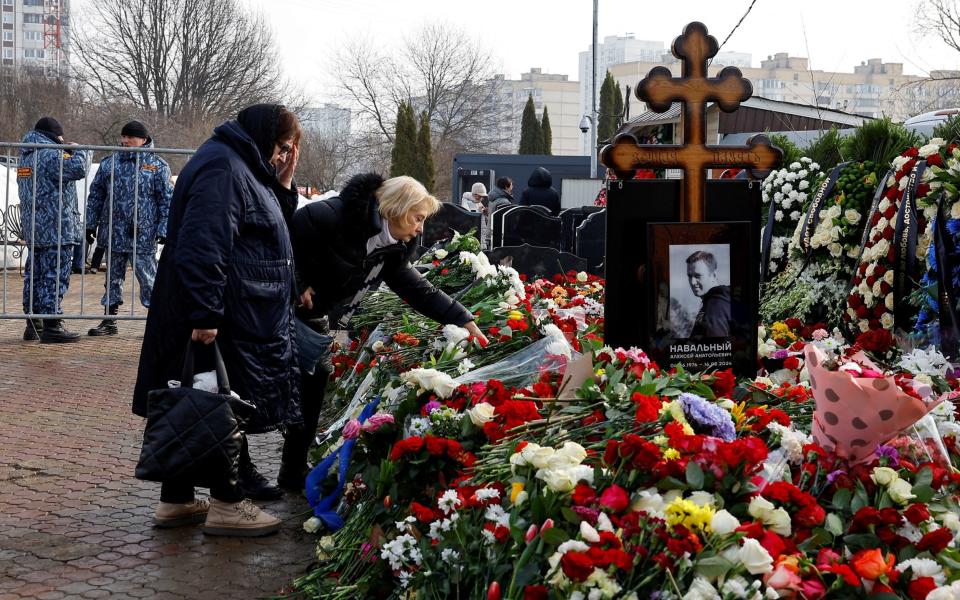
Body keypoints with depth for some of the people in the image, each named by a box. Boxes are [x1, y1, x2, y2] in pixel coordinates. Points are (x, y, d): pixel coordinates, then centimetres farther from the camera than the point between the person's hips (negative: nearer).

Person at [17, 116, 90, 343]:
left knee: (34, 274, 12)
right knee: (55, 276, -6)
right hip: (56, 227, -9)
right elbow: (79, 168, -23)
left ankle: (33, 324, 17)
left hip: (33, 227, 9)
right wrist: (79, 151, -3)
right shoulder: (52, 154, -13)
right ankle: (52, 326, -7)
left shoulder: (26, 156, 16)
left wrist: (65, 150, 17)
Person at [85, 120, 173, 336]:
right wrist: (90, 224, 10)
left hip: (143, 235, -4)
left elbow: (167, 200, -2)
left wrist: (163, 229, -8)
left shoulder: (158, 166, -1)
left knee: (148, 278, -2)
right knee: (113, 277, 12)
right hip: (114, 234, 4)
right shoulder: (109, 163, 9)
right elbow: (96, 195, 14)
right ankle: (109, 321, 20)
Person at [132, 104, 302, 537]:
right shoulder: (222, 167, -16)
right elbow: (201, 246, -25)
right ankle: (227, 504, 6)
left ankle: (176, 501, 19)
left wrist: (282, 187, 9)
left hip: (242, 317, 10)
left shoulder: (244, 167, 18)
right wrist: (204, 314, -29)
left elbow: (267, 232, 23)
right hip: (225, 319, -10)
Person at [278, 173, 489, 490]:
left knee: (315, 380, 8)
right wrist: (297, 283, -24)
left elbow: (418, 290, 3)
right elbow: (290, 229, -28)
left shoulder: (392, 248, 1)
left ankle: (294, 472, 19)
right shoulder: (339, 216, -26)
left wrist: (464, 320, -3)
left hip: (314, 315, 9)